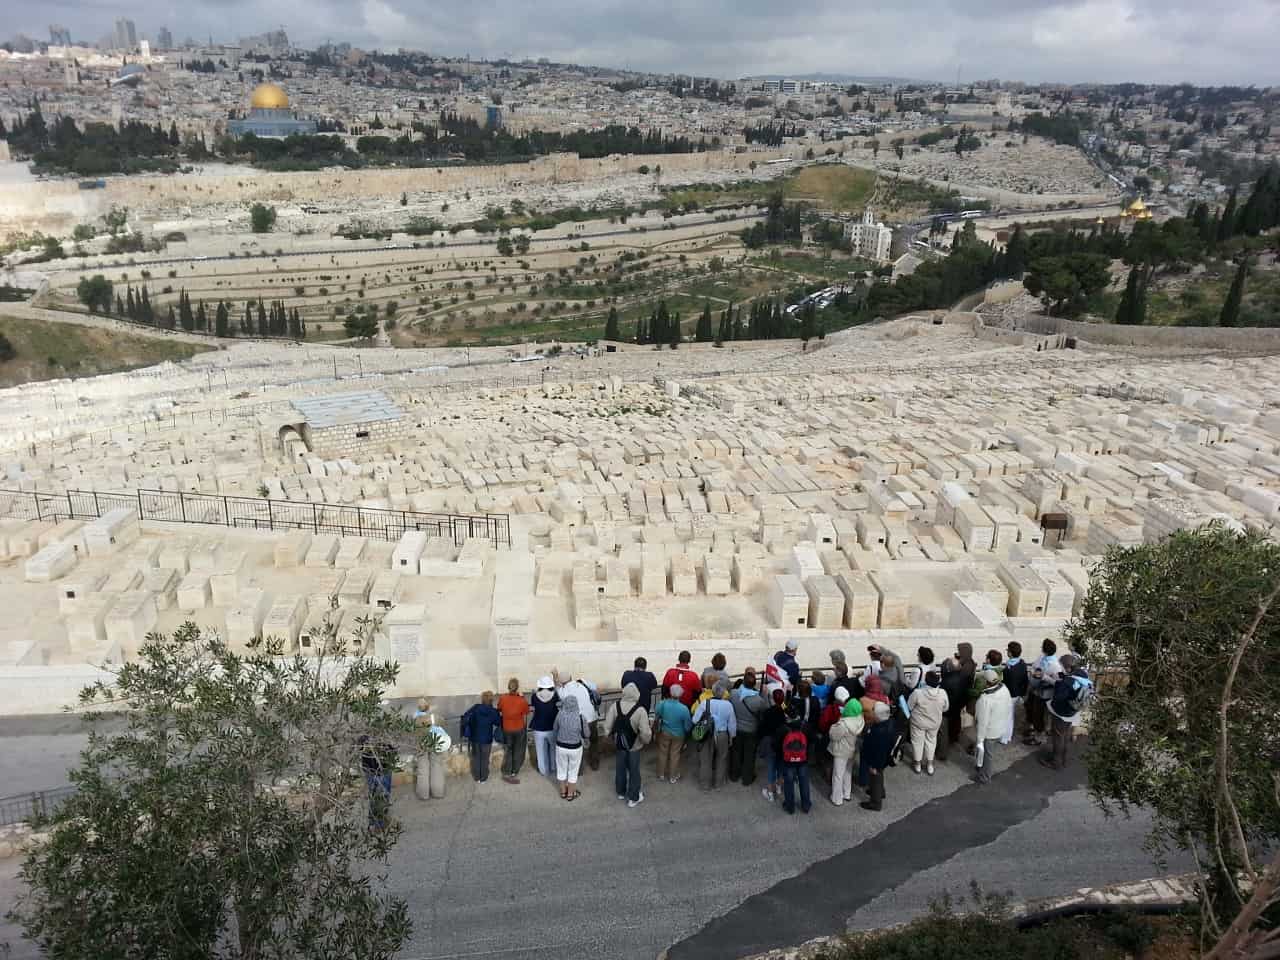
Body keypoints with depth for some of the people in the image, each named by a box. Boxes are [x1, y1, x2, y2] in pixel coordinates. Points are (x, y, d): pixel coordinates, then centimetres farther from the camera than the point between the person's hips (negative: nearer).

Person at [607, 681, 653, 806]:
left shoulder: (615, 706, -19)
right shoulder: (640, 710, -28)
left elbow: (608, 726, -13)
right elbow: (645, 733, -26)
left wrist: (612, 737, 7)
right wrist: (646, 739, -3)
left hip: (619, 744, 3)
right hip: (634, 746, -3)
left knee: (620, 768, 23)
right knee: (634, 771, 16)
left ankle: (621, 792, 43)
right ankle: (633, 798, 29)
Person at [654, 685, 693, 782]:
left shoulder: (663, 704, -25)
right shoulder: (684, 708, -28)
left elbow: (656, 717, -8)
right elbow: (688, 726, -15)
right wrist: (686, 731, 9)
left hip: (664, 733, 1)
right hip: (678, 735, -1)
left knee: (663, 753, 21)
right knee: (675, 755, 18)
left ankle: (661, 775, 36)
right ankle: (673, 777, 32)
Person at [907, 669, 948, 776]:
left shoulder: (918, 692, -32)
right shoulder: (943, 693, -23)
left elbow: (909, 707, -16)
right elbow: (945, 708, -5)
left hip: (918, 722, -2)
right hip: (935, 723, 2)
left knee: (918, 741, 19)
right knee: (931, 741, 24)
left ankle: (917, 764, 35)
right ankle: (929, 765, 35)